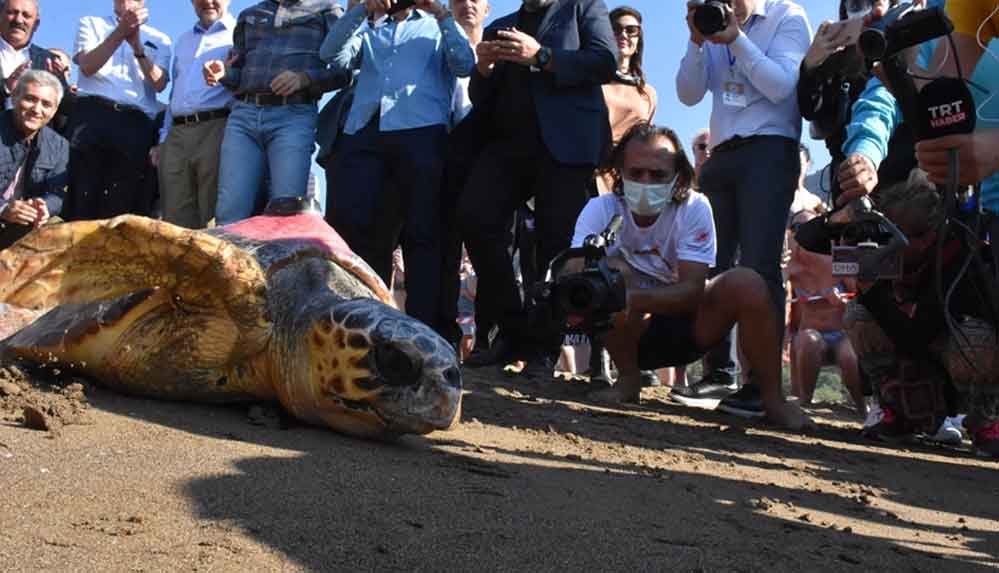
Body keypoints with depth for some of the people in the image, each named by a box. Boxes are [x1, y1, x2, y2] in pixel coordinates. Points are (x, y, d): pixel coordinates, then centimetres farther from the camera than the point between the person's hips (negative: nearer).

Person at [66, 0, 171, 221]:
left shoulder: (159, 40, 21)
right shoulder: (91, 24, 20)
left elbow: (159, 84, 5)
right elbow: (87, 66, 2)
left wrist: (137, 47, -9)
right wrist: (121, 31, -7)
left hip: (137, 125, 1)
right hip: (92, 115, 0)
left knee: (122, 209, -7)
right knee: (81, 202, -9)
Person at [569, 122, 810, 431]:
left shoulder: (694, 208, -18)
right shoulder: (601, 209, -17)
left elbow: (692, 291, -27)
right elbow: (573, 272, -30)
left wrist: (635, 298, -46)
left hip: (689, 328, 1)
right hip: (630, 333, 0)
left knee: (746, 283, -26)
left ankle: (773, 399, -11)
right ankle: (628, 380, -10)